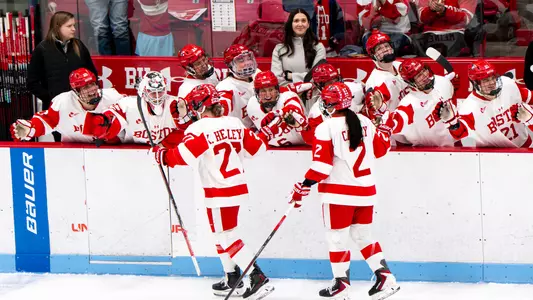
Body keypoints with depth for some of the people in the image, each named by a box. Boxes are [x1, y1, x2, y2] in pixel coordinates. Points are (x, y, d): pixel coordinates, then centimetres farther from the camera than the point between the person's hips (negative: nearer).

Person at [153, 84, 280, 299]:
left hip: (219, 192, -8)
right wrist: (267, 133, 30)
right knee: (222, 233, 21)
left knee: (227, 237, -3)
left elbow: (185, 154, -23)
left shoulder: (200, 128, -14)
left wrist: (164, 156, -7)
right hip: (237, 187, 8)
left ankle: (258, 278, -9)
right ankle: (232, 279, 28)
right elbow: (255, 147, 12)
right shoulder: (235, 123, 6)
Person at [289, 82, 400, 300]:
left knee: (337, 239, 6)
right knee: (363, 236, 18)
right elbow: (380, 150, 15)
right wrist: (384, 133, 35)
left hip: (339, 193, -6)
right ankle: (385, 277, 11)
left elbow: (321, 166, -17)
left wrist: (303, 187, -9)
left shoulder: (326, 128, -13)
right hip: (366, 190, 6)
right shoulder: (365, 122, 3)